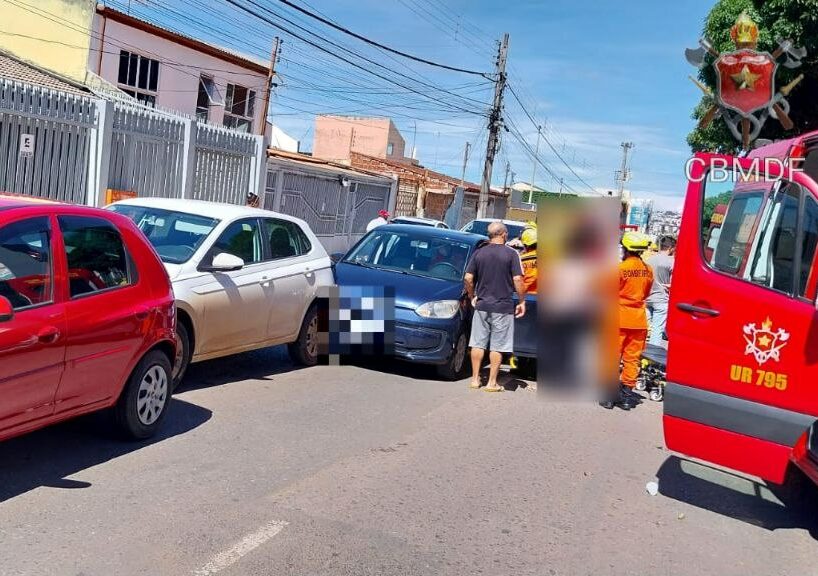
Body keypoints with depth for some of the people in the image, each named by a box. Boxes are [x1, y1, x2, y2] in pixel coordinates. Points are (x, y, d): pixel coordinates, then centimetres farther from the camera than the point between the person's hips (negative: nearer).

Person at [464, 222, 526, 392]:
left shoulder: (479, 253, 3)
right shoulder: (511, 253, -7)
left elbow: (468, 278, 0)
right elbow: (517, 280, -12)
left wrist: (472, 296, 14)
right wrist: (522, 302, -2)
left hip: (482, 305, 3)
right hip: (503, 307, -3)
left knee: (478, 344, 10)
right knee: (497, 346, 4)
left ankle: (475, 379, 15)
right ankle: (492, 383, 7)